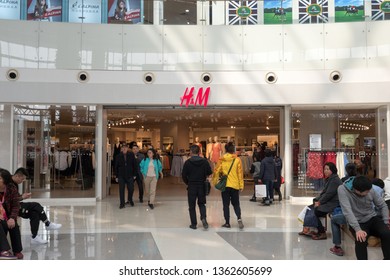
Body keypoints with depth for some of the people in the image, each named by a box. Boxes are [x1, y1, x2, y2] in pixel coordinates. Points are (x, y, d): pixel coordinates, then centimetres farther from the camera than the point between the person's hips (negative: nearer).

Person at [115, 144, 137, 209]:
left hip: (130, 176, 0)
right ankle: (122, 203, 10)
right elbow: (116, 167, 5)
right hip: (121, 176, 0)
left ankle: (130, 200, 29)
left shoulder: (131, 155, 0)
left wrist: (134, 174, -1)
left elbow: (135, 165, 3)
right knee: (121, 190, 2)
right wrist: (116, 176, 2)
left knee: (131, 189, 2)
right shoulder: (118, 156, 1)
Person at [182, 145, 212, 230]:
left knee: (192, 206, 8)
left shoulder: (187, 162, -8)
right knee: (201, 203, 17)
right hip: (202, 186, 2)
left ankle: (193, 224, 8)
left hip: (191, 186, -2)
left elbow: (184, 175, -7)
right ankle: (203, 218, -5)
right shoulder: (204, 161, -3)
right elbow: (209, 173, -2)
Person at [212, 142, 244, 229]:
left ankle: (227, 223, 11)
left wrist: (214, 182, 11)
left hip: (225, 185, 0)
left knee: (226, 204, 10)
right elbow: (240, 173, -3)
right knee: (236, 204, 13)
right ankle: (239, 218, -9)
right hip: (235, 185, 0)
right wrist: (241, 185, 3)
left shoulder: (221, 160, -2)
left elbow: (216, 171, -1)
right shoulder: (237, 160, -3)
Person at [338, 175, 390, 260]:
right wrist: (357, 229, -36)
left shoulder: (370, 190, -8)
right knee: (361, 240, -33)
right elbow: (347, 211, -27)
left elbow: (383, 205, 5)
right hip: (358, 223, -3)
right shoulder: (342, 190, -20)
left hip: (372, 219, 3)